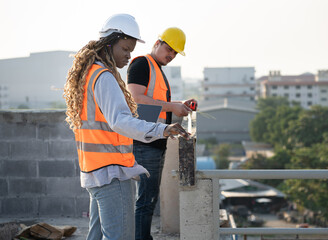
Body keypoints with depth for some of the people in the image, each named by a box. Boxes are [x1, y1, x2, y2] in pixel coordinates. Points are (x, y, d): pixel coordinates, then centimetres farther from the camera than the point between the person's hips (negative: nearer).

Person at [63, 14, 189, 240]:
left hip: (95, 171, 11)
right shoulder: (104, 77, -17)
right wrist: (161, 130, -43)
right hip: (112, 172, -11)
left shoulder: (87, 73, 15)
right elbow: (120, 121, -32)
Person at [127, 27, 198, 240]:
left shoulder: (158, 70, 23)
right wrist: (171, 106, -20)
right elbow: (136, 99, -20)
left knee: (150, 198, 14)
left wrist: (181, 106, 16)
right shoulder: (142, 64, -8)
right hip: (145, 143, -10)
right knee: (146, 199, -11)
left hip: (157, 143, 10)